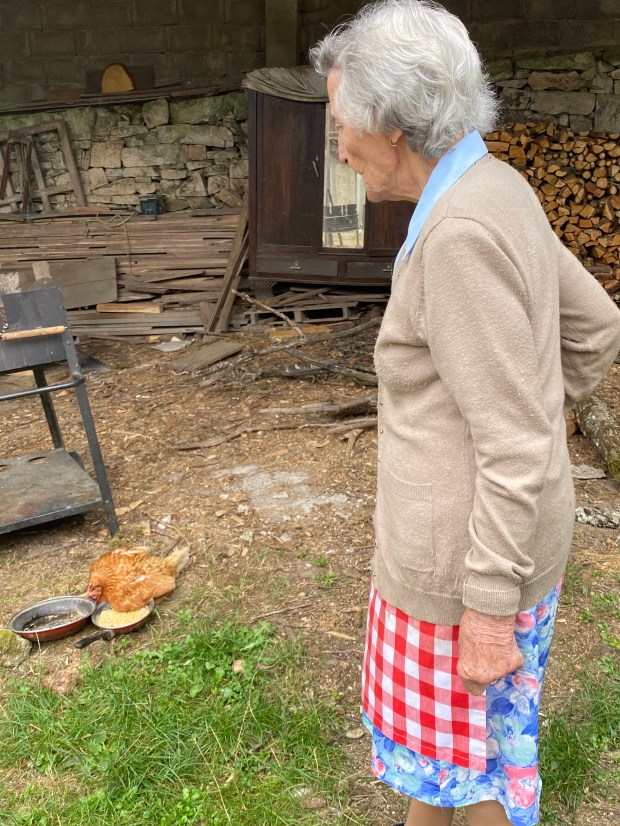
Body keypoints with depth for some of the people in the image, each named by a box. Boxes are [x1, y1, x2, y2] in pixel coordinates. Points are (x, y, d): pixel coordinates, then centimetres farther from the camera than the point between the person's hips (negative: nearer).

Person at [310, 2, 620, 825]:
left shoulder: (461, 235, -27)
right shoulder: (497, 196, 2)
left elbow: (517, 448, -25)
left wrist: (487, 610, -17)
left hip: (469, 549, -9)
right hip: (499, 526, 9)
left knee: (464, 738, 17)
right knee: (430, 710, 29)